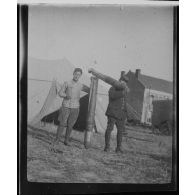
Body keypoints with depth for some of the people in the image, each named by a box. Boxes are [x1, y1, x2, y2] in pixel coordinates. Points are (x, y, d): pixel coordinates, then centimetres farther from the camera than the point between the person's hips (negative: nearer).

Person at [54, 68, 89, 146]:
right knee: (62, 124, -4)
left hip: (75, 108, 2)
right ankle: (57, 139, 9)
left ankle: (66, 140, 17)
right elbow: (60, 93, 2)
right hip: (66, 107, -2)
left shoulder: (81, 86, 4)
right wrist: (66, 96, -19)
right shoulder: (67, 83, -3)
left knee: (70, 125, 5)